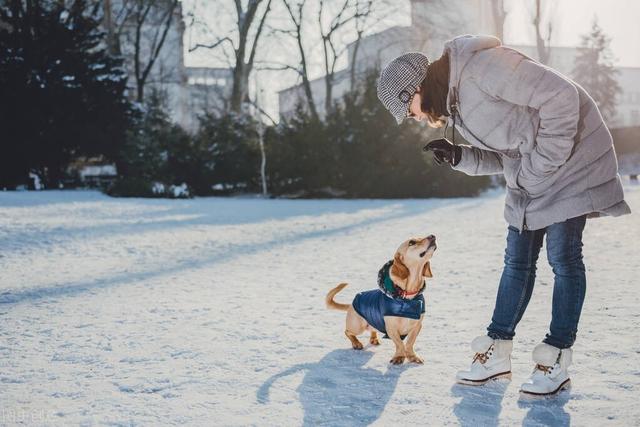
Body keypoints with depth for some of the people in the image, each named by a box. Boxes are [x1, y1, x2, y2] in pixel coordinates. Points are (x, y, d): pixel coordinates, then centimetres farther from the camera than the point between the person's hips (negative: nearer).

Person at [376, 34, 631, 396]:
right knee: (517, 260, 9)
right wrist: (459, 156, -9)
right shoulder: (452, 104, 5)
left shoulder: (482, 67, -25)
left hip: (569, 158, -9)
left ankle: (557, 362, 2)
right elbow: (500, 158, 9)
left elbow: (562, 95, -27)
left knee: (563, 258, -6)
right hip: (529, 176, 9)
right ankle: (497, 353, 14)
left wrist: (542, 163, -24)